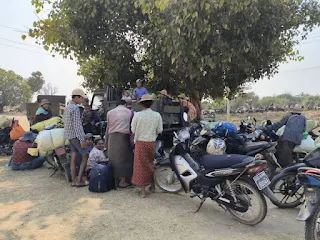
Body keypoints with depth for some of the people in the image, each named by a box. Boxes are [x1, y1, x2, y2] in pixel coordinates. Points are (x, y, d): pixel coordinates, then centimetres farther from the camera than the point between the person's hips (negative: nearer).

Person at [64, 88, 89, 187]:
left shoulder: (67, 107, 14)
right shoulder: (75, 108, -16)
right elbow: (77, 125, -21)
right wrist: (82, 140, -21)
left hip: (69, 135, 9)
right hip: (76, 135, -9)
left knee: (73, 157, 9)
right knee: (85, 156, -3)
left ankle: (74, 180, 12)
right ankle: (79, 180, -3)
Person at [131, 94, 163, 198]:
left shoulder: (137, 115, -12)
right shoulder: (157, 115, -6)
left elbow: (133, 130, -4)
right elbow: (160, 130, 0)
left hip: (140, 142, -2)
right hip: (152, 142, 3)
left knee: (141, 166, 8)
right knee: (151, 164, 20)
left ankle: (143, 191, 14)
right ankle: (152, 186, 33)